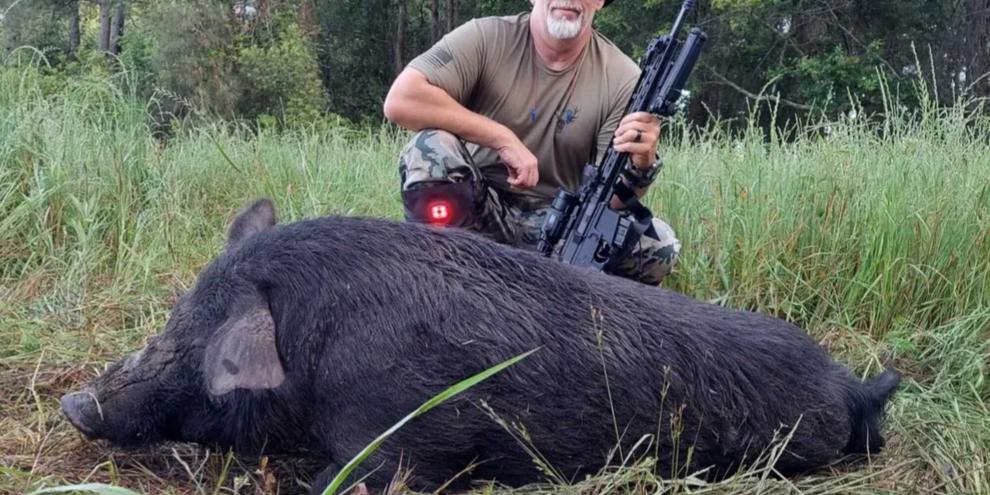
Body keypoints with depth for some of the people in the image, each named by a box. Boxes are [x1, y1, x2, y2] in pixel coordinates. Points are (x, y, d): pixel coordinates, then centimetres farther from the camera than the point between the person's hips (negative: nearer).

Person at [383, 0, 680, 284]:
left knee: (660, 246, -19)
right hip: (478, 210, -1)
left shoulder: (622, 78, -8)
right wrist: (504, 138, -25)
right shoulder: (486, 37, -11)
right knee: (432, 145, -28)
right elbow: (399, 100, -25)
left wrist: (640, 168, -34)